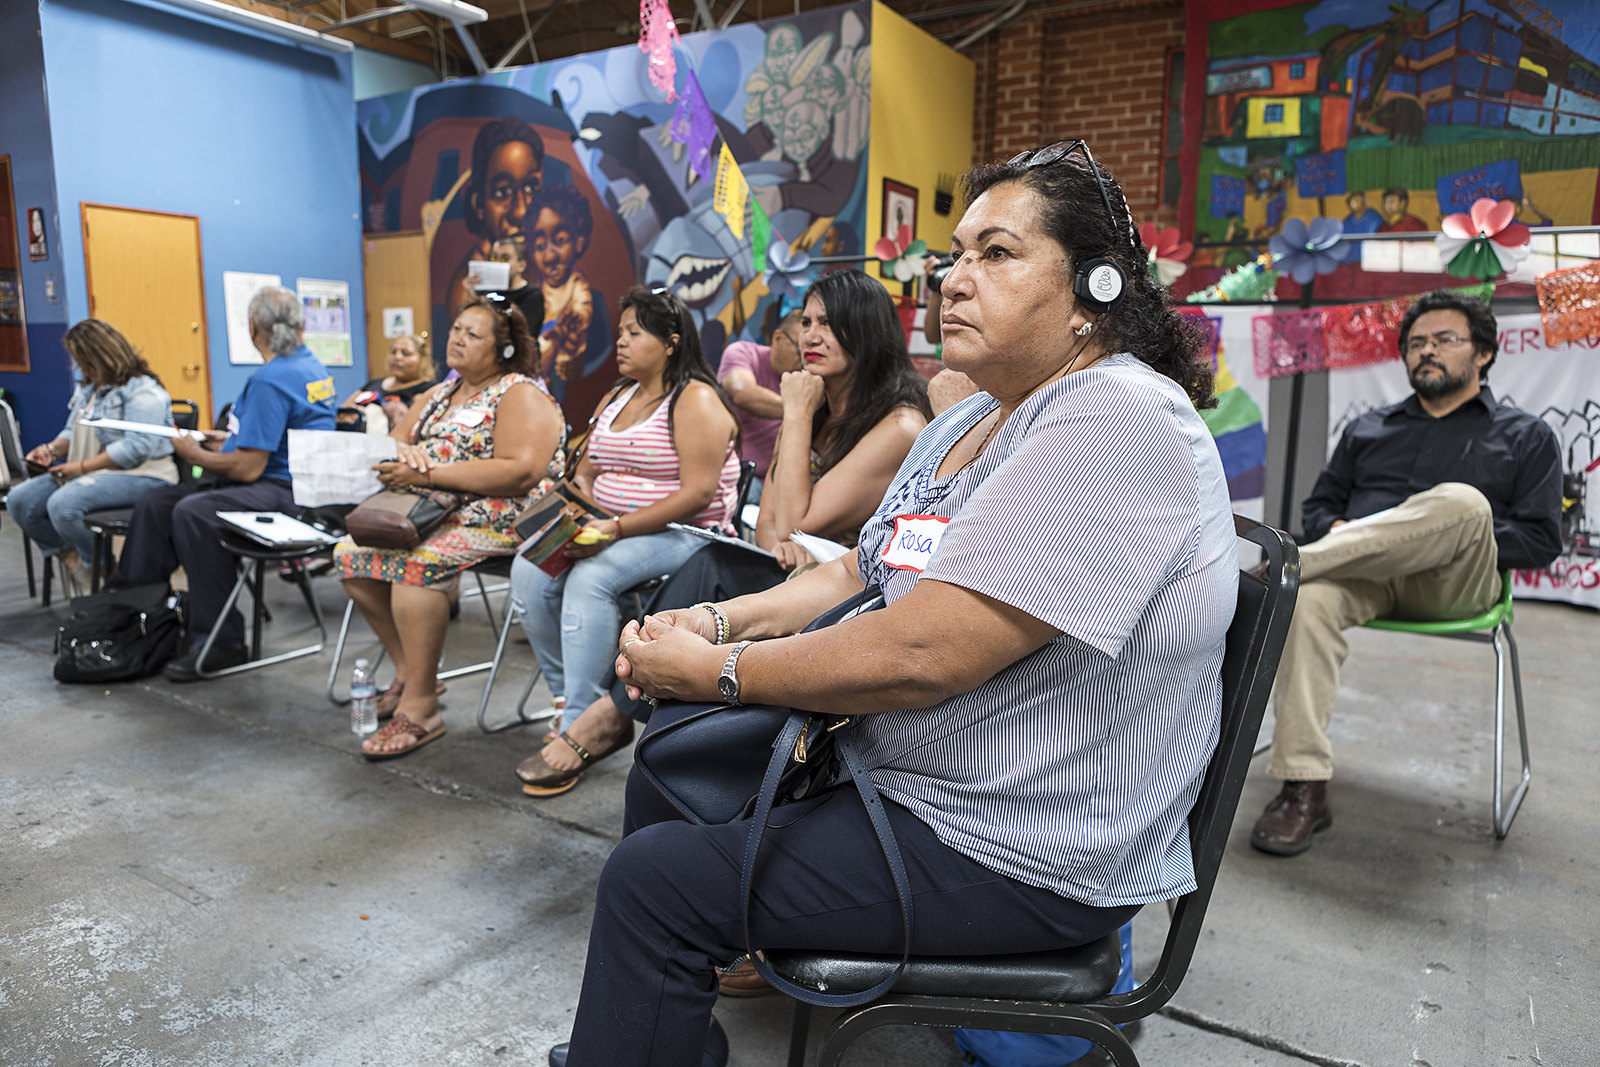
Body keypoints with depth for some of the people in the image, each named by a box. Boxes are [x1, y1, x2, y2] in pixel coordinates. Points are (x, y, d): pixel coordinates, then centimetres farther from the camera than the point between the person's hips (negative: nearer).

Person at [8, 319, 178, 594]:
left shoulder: (142, 390, -14)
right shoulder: (87, 388, 18)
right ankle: (71, 559, 5)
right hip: (88, 473, 10)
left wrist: (83, 466, -20)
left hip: (141, 476, -10)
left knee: (63, 504, -31)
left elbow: (137, 447, -23)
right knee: (20, 501, -4)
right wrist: (53, 449, 3)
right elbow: (72, 431, 27)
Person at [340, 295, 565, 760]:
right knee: (351, 554, -5)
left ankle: (420, 707, -23)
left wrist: (430, 474, -22)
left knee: (416, 563, -31)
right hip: (434, 515, 9)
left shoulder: (521, 394, -6)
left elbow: (521, 471, -21)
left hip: (500, 521, -9)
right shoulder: (441, 394, 20)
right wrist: (402, 452, -11)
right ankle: (408, 671, 4)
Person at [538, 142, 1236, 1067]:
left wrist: (718, 671, -17)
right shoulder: (969, 423, 10)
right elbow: (860, 574, 14)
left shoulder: (1118, 426, -24)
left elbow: (917, 656, -30)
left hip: (1022, 856, -9)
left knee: (654, 879, -13)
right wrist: (717, 621, -2)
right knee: (668, 769, 13)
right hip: (898, 769, 10)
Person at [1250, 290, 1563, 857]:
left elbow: (1541, 540, 10)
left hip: (1457, 582, -2)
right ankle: (1303, 789, -38)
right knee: (1309, 596, -36)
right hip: (1368, 573, 2)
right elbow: (1318, 505, 25)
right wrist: (1338, 531, 0)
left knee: (1462, 503, -37)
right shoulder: (1367, 429, 30)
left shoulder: (1526, 436, 21)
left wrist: (1461, 542, -8)